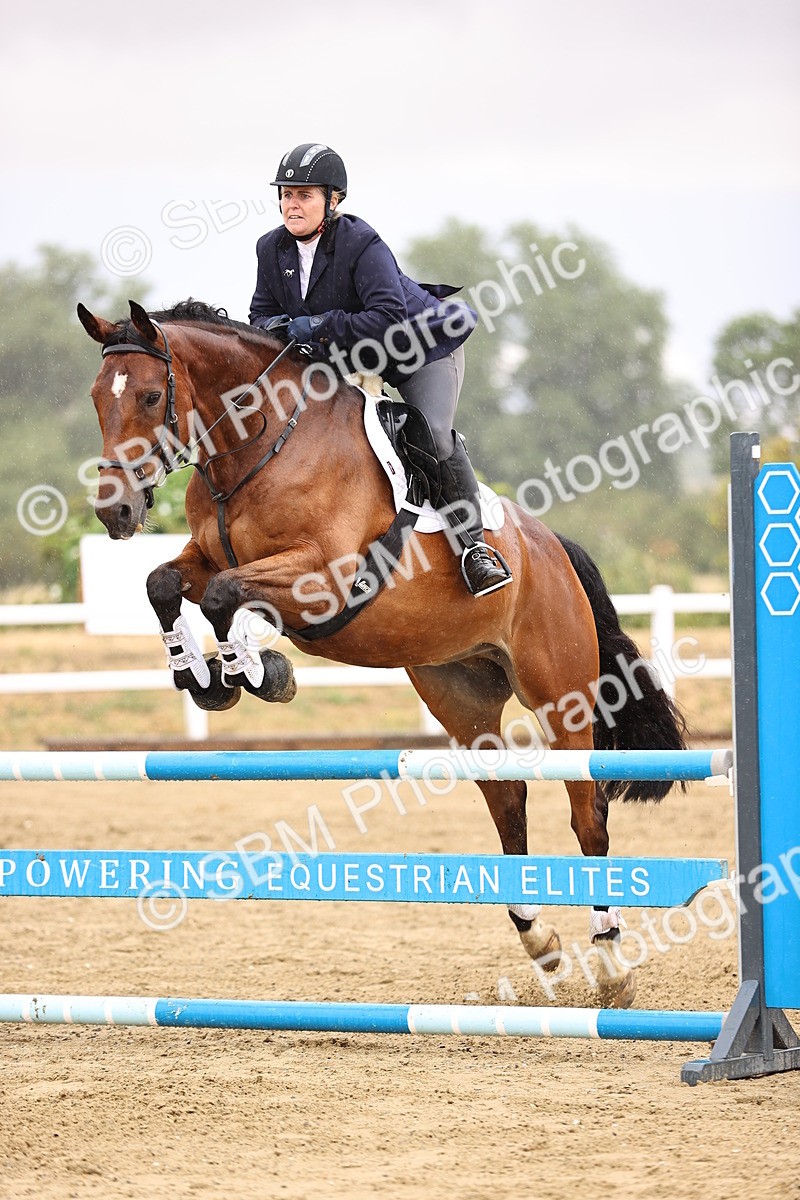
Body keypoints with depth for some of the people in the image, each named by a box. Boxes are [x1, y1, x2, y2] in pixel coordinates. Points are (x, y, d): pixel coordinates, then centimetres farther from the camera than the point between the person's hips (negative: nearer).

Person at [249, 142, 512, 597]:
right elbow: (262, 313, 4)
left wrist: (319, 326, -39)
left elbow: (388, 318, -35)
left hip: (427, 344, -8)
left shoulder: (361, 244, -28)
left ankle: (474, 545, -17)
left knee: (433, 434, -25)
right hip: (352, 359, 8)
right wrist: (276, 327, -21)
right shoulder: (273, 249, -7)